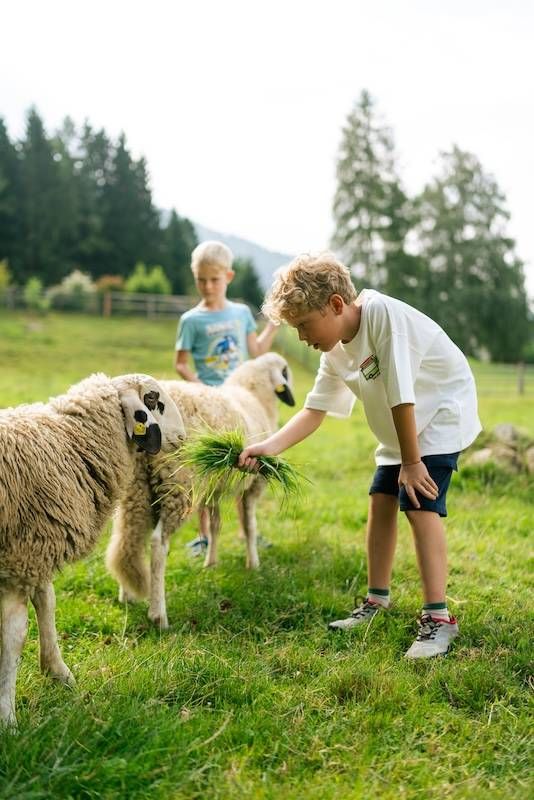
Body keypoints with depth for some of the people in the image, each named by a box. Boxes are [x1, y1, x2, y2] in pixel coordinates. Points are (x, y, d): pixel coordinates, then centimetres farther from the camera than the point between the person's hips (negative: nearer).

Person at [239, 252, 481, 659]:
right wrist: (270, 446, -21)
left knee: (420, 504, -18)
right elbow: (314, 411, -5)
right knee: (381, 500, 8)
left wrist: (411, 461, -23)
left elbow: (401, 395, -28)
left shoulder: (382, 313, -30)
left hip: (443, 412, -8)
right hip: (400, 429, 9)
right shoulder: (335, 355, -3)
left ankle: (438, 618, -13)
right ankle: (378, 599, 24)